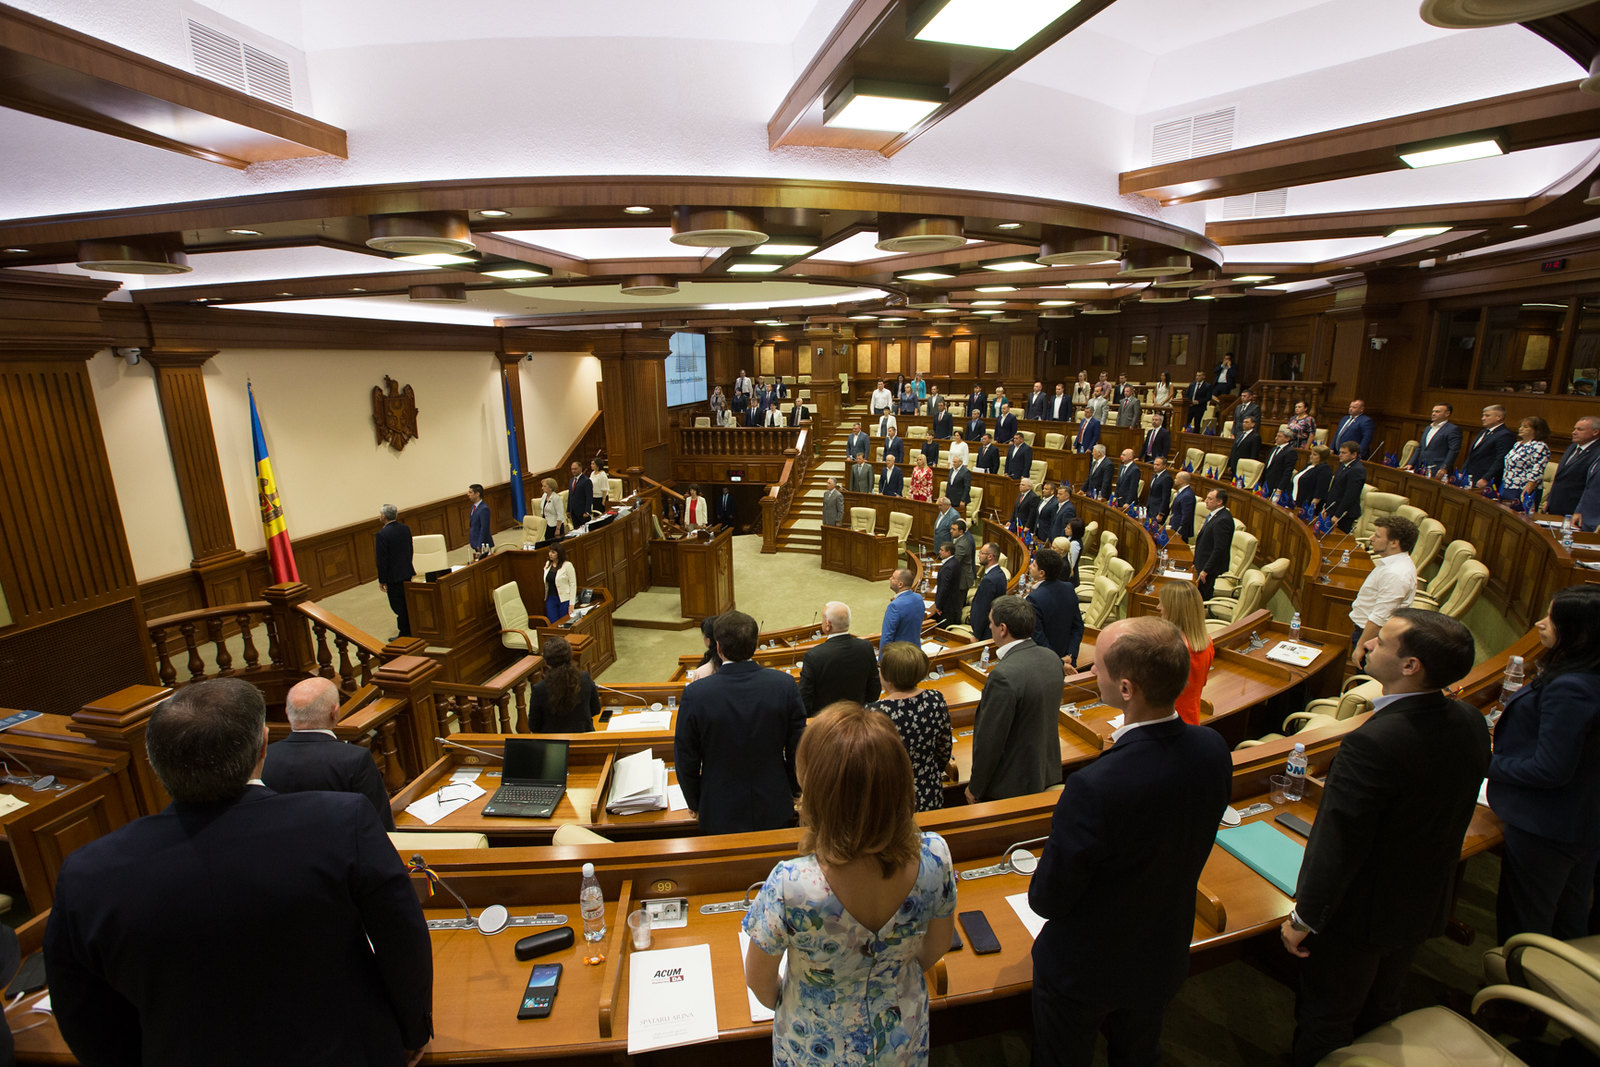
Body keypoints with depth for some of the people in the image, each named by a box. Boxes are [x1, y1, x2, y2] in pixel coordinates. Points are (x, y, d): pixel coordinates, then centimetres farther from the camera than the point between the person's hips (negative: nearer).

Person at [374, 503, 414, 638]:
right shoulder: (405, 528, 1)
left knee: (399, 605, 3)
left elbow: (381, 560, -16)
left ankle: (405, 634, 10)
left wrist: (382, 580, -9)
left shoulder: (382, 534, -19)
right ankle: (411, 630, 26)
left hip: (394, 576, -7)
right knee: (408, 603, 17)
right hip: (407, 572, 7)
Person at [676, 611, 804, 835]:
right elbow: (797, 749, -5)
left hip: (720, 816, -1)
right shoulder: (785, 685, -16)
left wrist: (695, 805, 10)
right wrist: (792, 792, 13)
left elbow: (686, 761, -8)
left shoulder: (695, 694, -20)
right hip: (776, 812, 2)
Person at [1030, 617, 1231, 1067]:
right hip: (1164, 957, 6)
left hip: (1086, 970, -5)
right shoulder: (1213, 749, -20)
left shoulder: (1094, 788, -42)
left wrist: (1041, 890, -4)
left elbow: (1047, 899, -26)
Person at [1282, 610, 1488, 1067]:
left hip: (1359, 913, -7)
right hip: (1425, 906, 7)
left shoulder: (1372, 743, -36)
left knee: (1326, 1022, 17)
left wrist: (1303, 917, -15)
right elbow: (1451, 814, 5)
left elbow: (1339, 844, -29)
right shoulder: (1472, 723, -11)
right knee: (1380, 1008, 30)